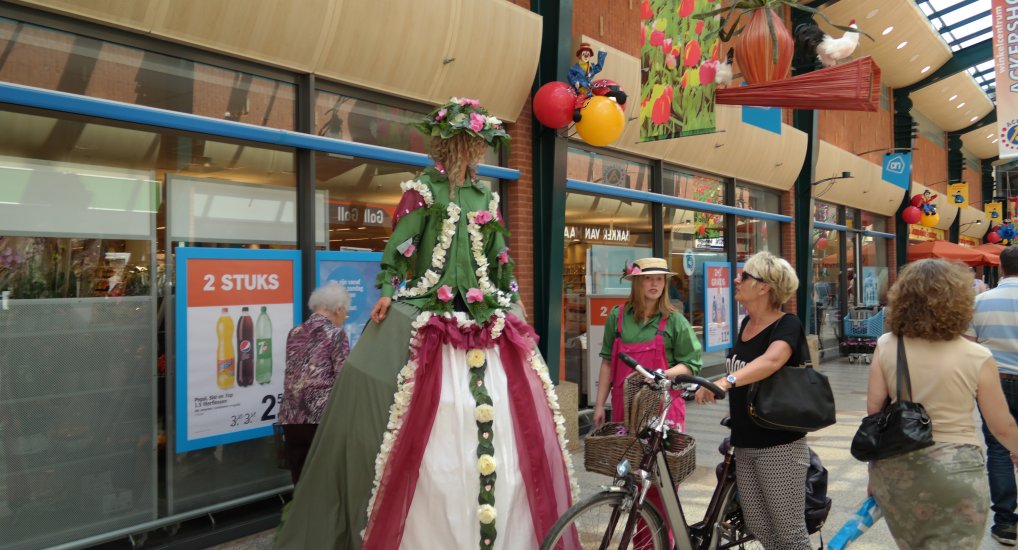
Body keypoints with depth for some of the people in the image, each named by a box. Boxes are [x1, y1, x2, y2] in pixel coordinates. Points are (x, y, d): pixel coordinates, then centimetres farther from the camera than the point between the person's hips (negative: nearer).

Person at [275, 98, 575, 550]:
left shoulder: (487, 197, 16)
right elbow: (401, 244, -6)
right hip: (428, 317, -5)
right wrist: (388, 289, -16)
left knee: (510, 428, 3)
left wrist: (512, 302, 18)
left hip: (486, 318, 6)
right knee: (431, 435, -8)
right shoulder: (423, 189, 2)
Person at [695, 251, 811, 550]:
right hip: (744, 443, 8)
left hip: (780, 445, -7)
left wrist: (725, 381, -50)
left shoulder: (787, 325, -15)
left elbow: (771, 360, -37)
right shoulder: (746, 323, 8)